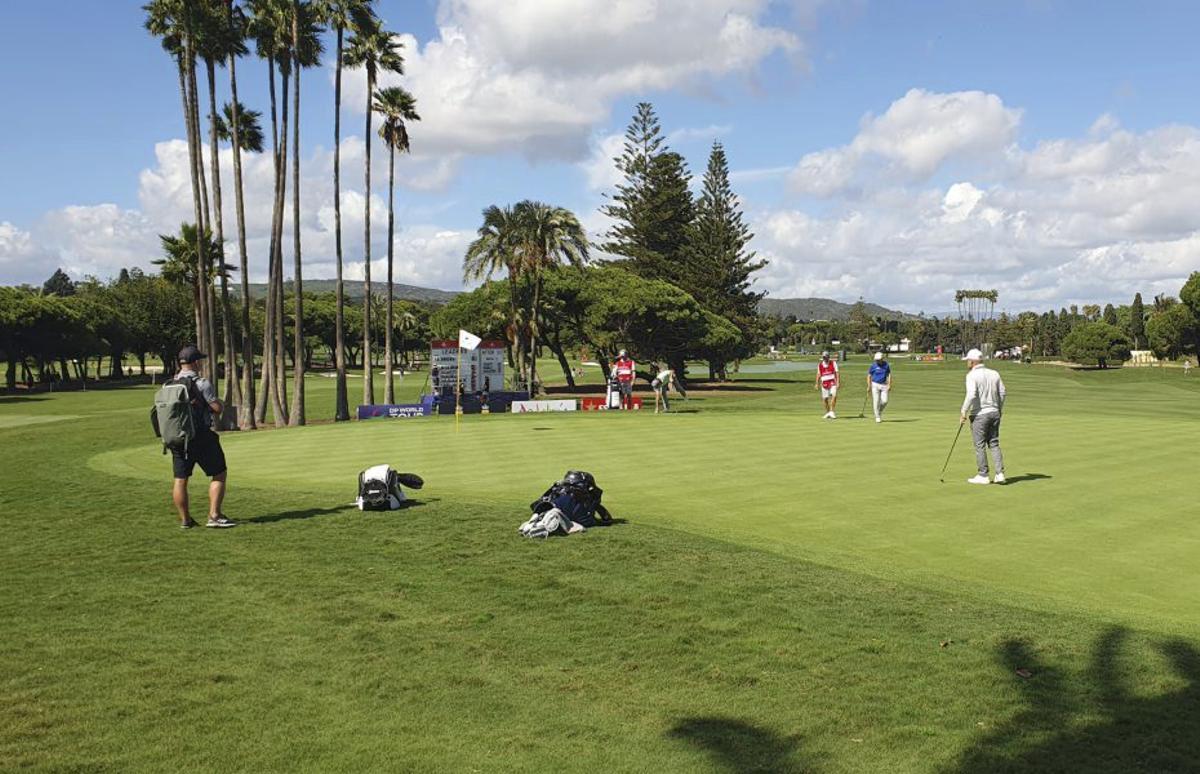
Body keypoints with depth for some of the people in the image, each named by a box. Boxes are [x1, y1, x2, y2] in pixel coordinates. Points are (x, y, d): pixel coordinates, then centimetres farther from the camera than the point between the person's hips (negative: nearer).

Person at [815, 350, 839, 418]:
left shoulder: (833, 363, -1)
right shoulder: (819, 365, 5)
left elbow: (837, 373, -4)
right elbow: (818, 374, 13)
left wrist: (838, 382, -13)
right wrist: (817, 383, 7)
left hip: (833, 383, -2)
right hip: (824, 384, 2)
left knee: (834, 396, -19)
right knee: (824, 399, 3)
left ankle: (831, 411, -13)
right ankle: (827, 412, 19)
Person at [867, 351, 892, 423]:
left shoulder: (886, 365, -1)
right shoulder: (873, 365, -5)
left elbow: (889, 375, 3)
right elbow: (869, 376, 1)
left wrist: (889, 385, -6)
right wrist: (869, 386, -4)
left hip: (884, 385, 1)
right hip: (875, 385, -1)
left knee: (884, 401, -6)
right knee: (876, 401, -5)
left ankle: (879, 412, 23)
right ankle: (877, 417, 3)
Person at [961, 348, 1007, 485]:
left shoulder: (972, 375, -11)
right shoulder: (994, 374, 7)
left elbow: (971, 395, -21)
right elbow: (1002, 392, 9)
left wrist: (964, 412, -13)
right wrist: (1000, 409, 20)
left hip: (979, 414, -6)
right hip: (994, 412, 6)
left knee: (980, 446, 2)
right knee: (994, 444, 12)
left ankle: (983, 475, 6)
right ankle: (999, 473, 6)